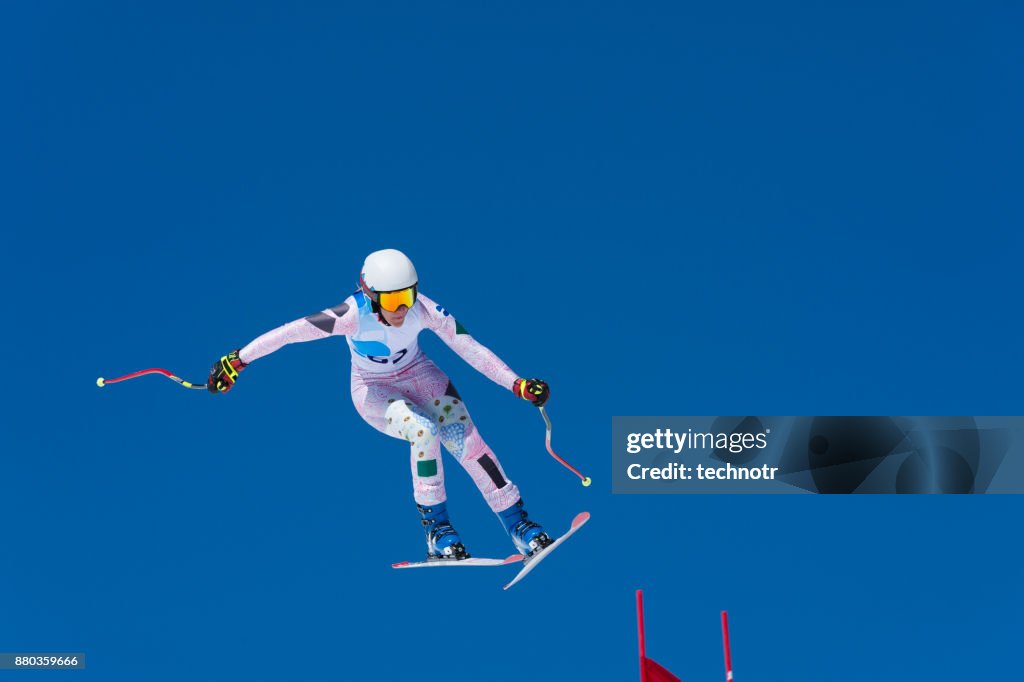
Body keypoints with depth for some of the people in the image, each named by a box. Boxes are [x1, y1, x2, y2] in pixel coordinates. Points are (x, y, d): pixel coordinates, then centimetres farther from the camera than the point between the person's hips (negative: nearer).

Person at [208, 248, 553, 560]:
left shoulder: (424, 309, -26)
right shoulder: (353, 315, -32)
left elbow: (471, 348, -24)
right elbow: (289, 332, -26)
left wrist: (518, 384, -30)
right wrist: (238, 359, -21)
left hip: (418, 375, 2)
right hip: (374, 391, -2)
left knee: (467, 440, -18)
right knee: (424, 431, -30)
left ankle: (518, 524, -9)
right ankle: (437, 529, -15)